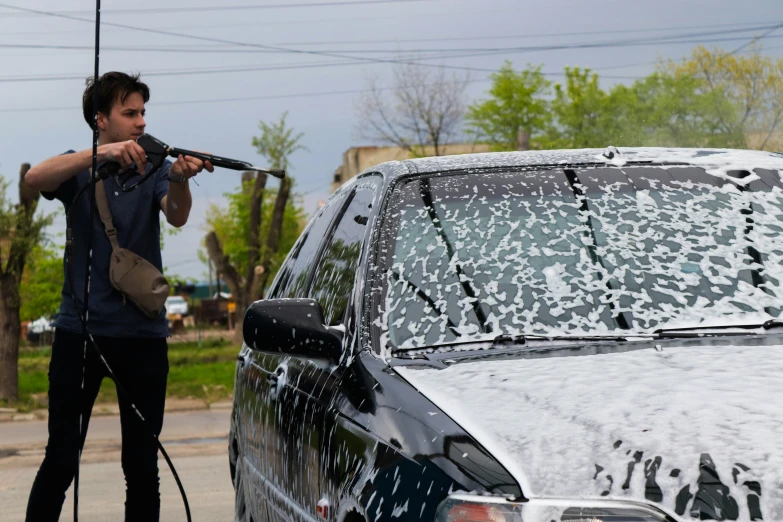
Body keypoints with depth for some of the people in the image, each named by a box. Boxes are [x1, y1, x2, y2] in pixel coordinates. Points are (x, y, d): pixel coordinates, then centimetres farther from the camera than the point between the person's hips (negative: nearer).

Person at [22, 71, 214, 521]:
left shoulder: (153, 169, 8)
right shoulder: (80, 171, 3)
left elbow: (177, 216, -12)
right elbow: (35, 179, -20)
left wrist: (180, 178, -35)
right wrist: (101, 154, -35)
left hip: (144, 333, 2)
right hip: (81, 329, -2)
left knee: (142, 466, 5)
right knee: (61, 461, -3)